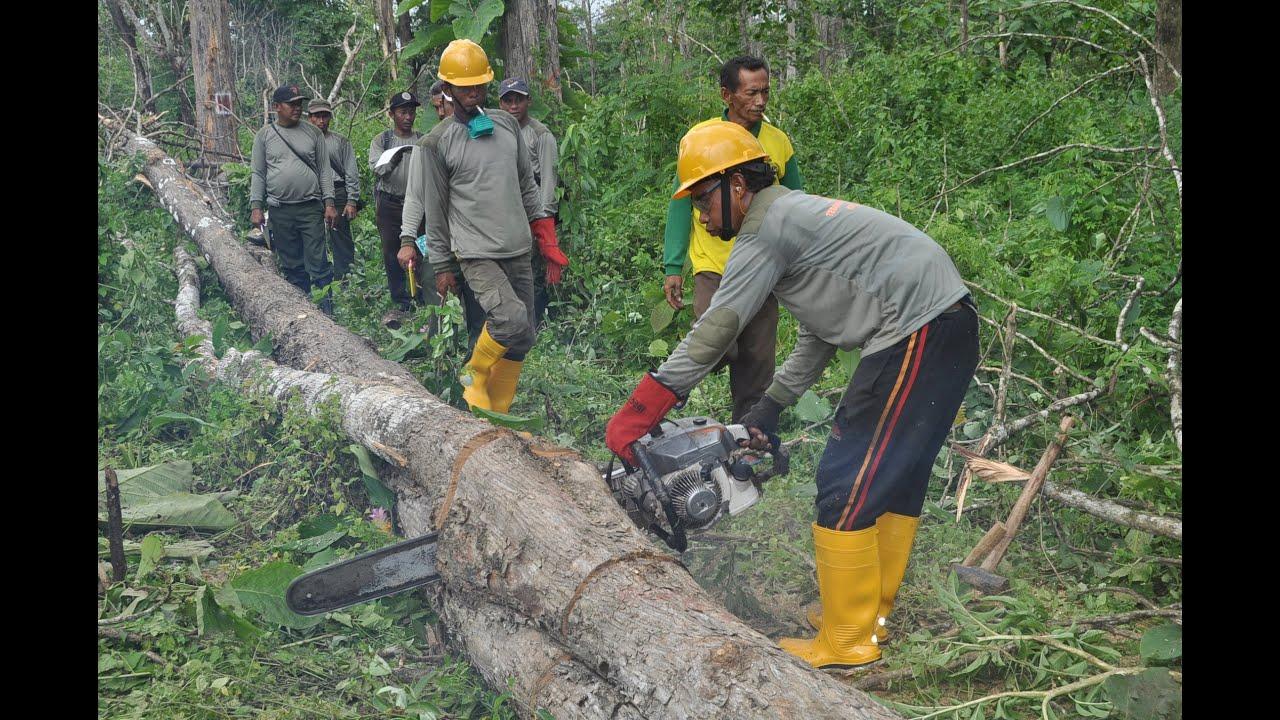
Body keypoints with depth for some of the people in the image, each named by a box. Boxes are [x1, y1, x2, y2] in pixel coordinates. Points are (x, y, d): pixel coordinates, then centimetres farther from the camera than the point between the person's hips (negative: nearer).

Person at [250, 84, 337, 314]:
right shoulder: (264, 135, 6)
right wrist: (256, 206, -1)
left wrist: (329, 203, -1)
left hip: (312, 208, -1)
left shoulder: (313, 133, 7)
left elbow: (325, 170, 7)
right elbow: (258, 174, 7)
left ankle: (327, 310, -3)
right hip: (280, 211, 1)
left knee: (318, 263, -5)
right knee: (291, 265, 7)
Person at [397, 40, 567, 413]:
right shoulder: (436, 143, -4)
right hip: (476, 253, -5)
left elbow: (527, 184, 17)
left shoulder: (507, 124, 10)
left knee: (522, 339, 6)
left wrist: (545, 237, 13)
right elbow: (434, 211, 0)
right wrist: (442, 266, 1)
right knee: (511, 319, -25)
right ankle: (475, 377, 3)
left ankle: (497, 412, 20)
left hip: (519, 251, 6)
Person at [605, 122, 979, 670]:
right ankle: (872, 613, 28)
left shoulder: (767, 227, -8)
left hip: (916, 333, -11)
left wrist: (635, 416, -12)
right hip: (948, 325, 11)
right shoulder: (796, 216, 22)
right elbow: (817, 336, 25)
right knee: (896, 476, 17)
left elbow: (712, 334, -14)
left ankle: (845, 645, 4)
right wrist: (771, 407, 24)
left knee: (848, 487, -5)